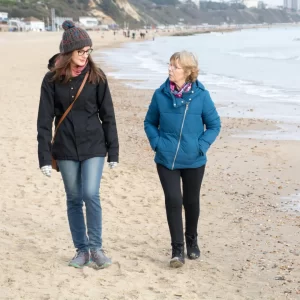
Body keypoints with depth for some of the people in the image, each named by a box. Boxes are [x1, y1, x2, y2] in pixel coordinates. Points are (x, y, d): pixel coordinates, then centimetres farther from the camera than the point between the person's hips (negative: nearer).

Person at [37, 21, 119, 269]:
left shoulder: (96, 76, -3)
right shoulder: (52, 79, -4)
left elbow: (108, 116, 1)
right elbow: (45, 120, -3)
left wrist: (113, 152, 0)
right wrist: (44, 157, -8)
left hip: (93, 146, -1)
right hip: (65, 148, 1)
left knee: (91, 194, -12)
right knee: (74, 199, 8)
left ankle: (96, 247, 3)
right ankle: (81, 249, 19)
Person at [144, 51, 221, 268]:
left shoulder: (201, 95, -8)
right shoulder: (161, 95, -5)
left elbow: (214, 125, 1)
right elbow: (150, 122, 9)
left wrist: (202, 146, -11)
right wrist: (156, 142, -6)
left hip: (193, 161, 0)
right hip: (166, 160, 0)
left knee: (191, 202, 15)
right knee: (173, 201, -10)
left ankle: (192, 241, 37)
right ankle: (177, 249, -1)